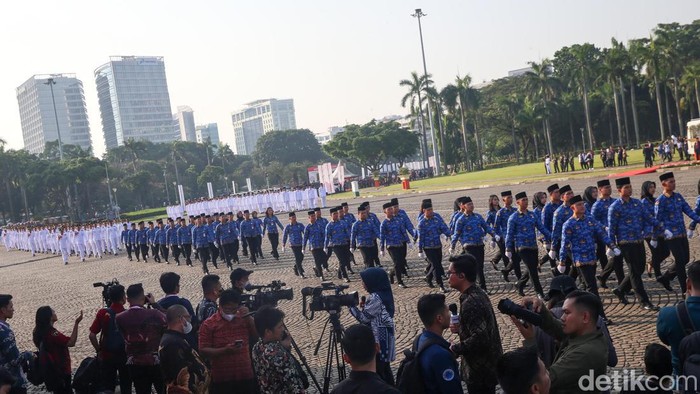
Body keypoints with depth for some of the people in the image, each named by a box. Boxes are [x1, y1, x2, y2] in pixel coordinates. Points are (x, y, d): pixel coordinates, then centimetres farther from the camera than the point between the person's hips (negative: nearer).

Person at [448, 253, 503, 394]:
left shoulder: (470, 303, -26)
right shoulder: (478, 293, 4)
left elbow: (480, 339, -32)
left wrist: (455, 349, -19)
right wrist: (460, 328, 3)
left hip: (480, 370, -9)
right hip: (488, 365, 9)